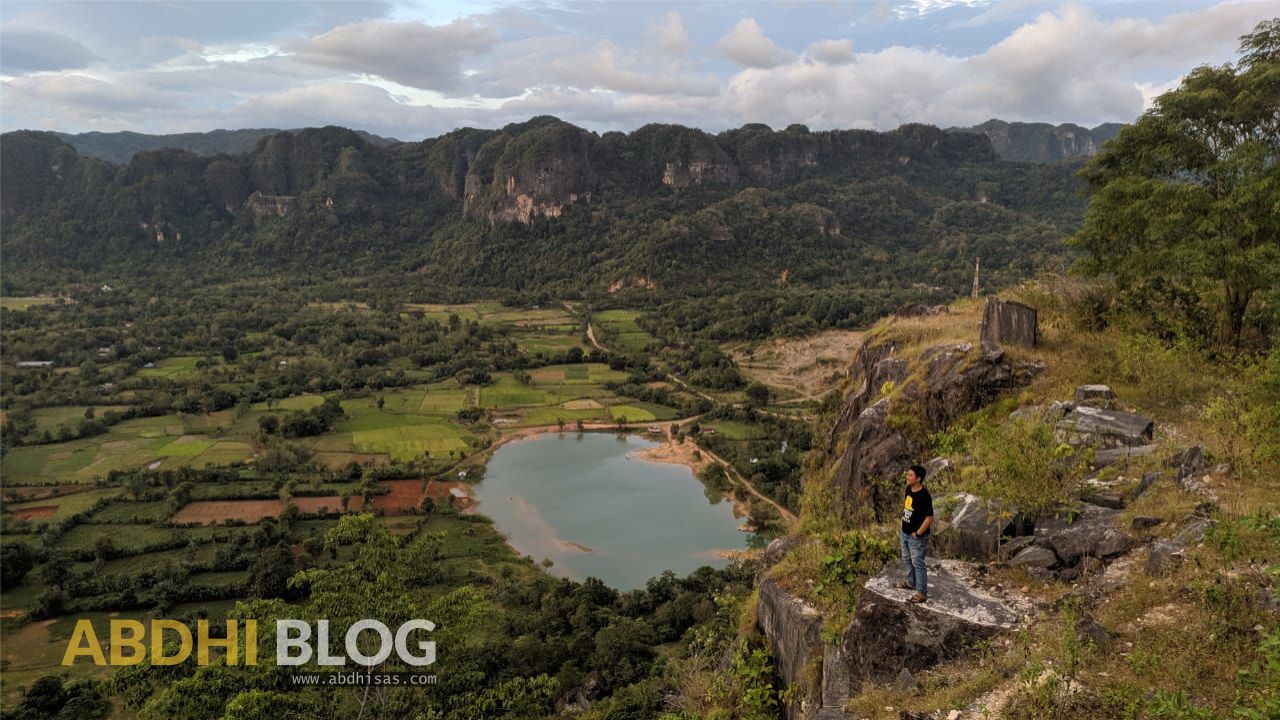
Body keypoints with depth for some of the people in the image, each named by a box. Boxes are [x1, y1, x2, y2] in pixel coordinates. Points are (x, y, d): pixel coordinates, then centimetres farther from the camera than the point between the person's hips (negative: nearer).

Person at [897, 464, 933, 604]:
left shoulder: (924, 496, -27)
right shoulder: (909, 489, -1)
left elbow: (929, 518, -24)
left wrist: (917, 534, -18)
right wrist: (902, 528, 16)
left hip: (917, 536, -8)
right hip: (905, 533, 9)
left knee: (918, 563, 1)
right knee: (907, 559, 23)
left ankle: (922, 593, 11)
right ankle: (911, 582, 43)